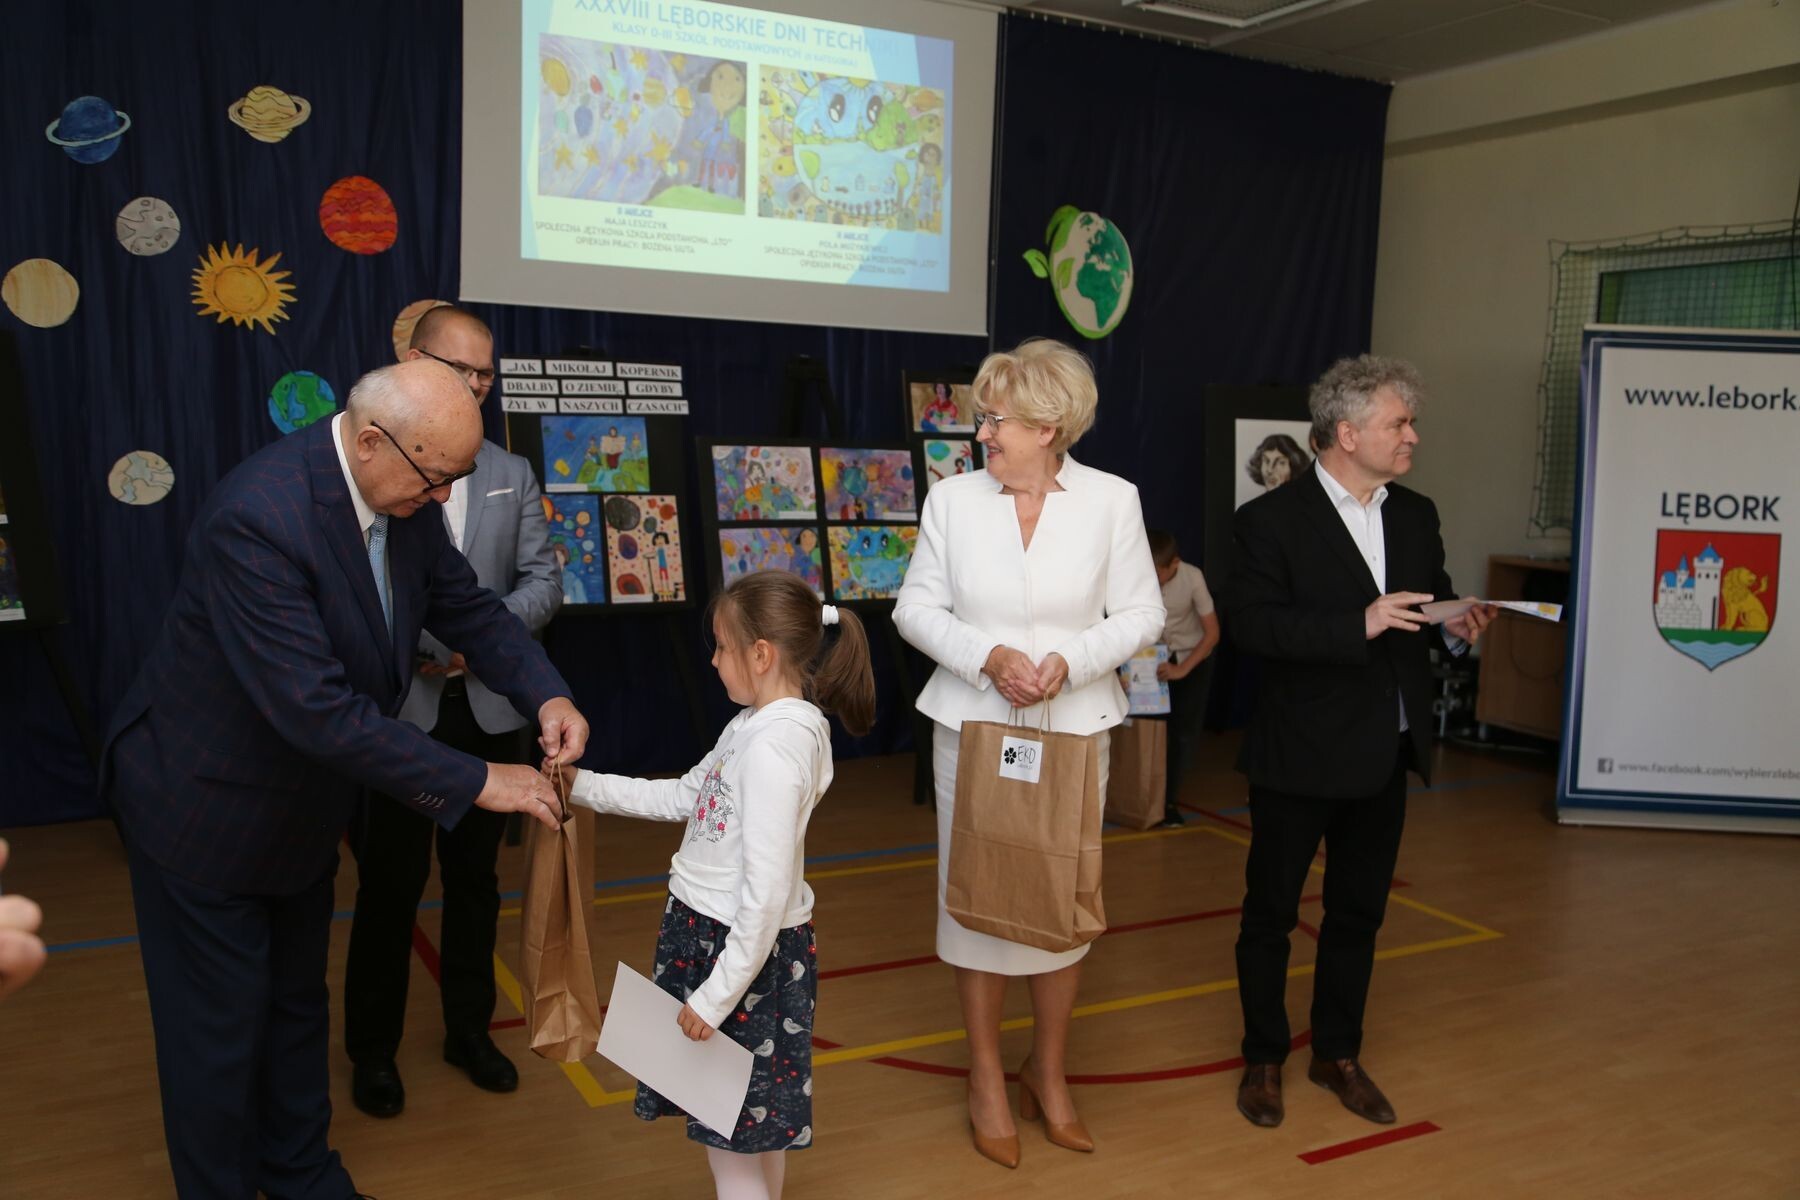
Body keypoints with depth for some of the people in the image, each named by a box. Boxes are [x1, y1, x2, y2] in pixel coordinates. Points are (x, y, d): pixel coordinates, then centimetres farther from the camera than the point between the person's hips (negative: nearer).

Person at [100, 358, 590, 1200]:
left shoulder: (405, 499, -12)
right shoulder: (257, 515, -35)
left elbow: (468, 608, 0)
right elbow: (316, 709, -38)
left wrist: (547, 695, -18)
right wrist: (477, 783, -33)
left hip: (298, 805, 8)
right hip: (207, 806, -7)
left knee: (296, 1003, 23)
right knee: (220, 1026, 9)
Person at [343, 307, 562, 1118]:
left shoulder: (512, 475, 8)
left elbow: (543, 582, 3)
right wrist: (403, 651, -24)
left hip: (486, 711, 4)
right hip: (394, 713, -4)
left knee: (475, 879, 16)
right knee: (388, 886, 8)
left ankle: (469, 1029, 34)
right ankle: (374, 1049, 28)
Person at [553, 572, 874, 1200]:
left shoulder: (776, 745, -25)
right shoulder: (759, 723, 5)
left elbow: (768, 890, -26)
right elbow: (683, 796, 17)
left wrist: (717, 993, -21)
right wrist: (583, 786, 13)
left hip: (743, 945, -9)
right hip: (708, 927, 9)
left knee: (729, 1135, 5)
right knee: (758, 1113, 22)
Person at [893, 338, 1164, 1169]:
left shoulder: (1112, 501, -4)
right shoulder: (953, 500, -3)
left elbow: (1140, 615, -2)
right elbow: (916, 609, -1)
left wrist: (1070, 660, -19)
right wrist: (988, 656, -17)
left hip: (1073, 730, 0)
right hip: (973, 726, 0)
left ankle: (1047, 1070, 32)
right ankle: (986, 1077, 25)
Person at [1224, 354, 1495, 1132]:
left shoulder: (1417, 516, 7)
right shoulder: (1271, 520, -13)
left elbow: (1432, 604, 15)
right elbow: (1248, 625, -22)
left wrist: (1458, 625, -8)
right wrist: (1361, 625, -29)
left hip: (1385, 755, 6)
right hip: (1301, 756, -6)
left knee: (1358, 912, 17)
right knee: (1270, 911, 10)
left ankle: (1339, 1055, 35)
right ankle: (1263, 1059, 28)